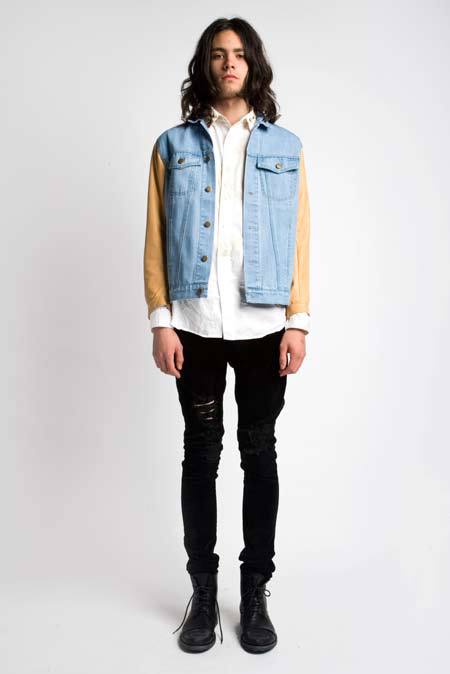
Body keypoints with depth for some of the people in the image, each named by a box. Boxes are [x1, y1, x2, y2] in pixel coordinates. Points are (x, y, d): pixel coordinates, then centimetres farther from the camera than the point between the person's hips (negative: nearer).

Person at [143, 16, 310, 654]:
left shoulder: (284, 147, 9)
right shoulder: (174, 145, 8)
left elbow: (299, 240, 4)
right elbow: (156, 240, 3)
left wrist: (298, 322, -3)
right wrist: (160, 321, -5)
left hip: (264, 326, 1)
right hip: (195, 325, 0)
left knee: (259, 454, 8)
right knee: (201, 454, 7)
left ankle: (256, 594, 23)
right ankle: (203, 593, 23)